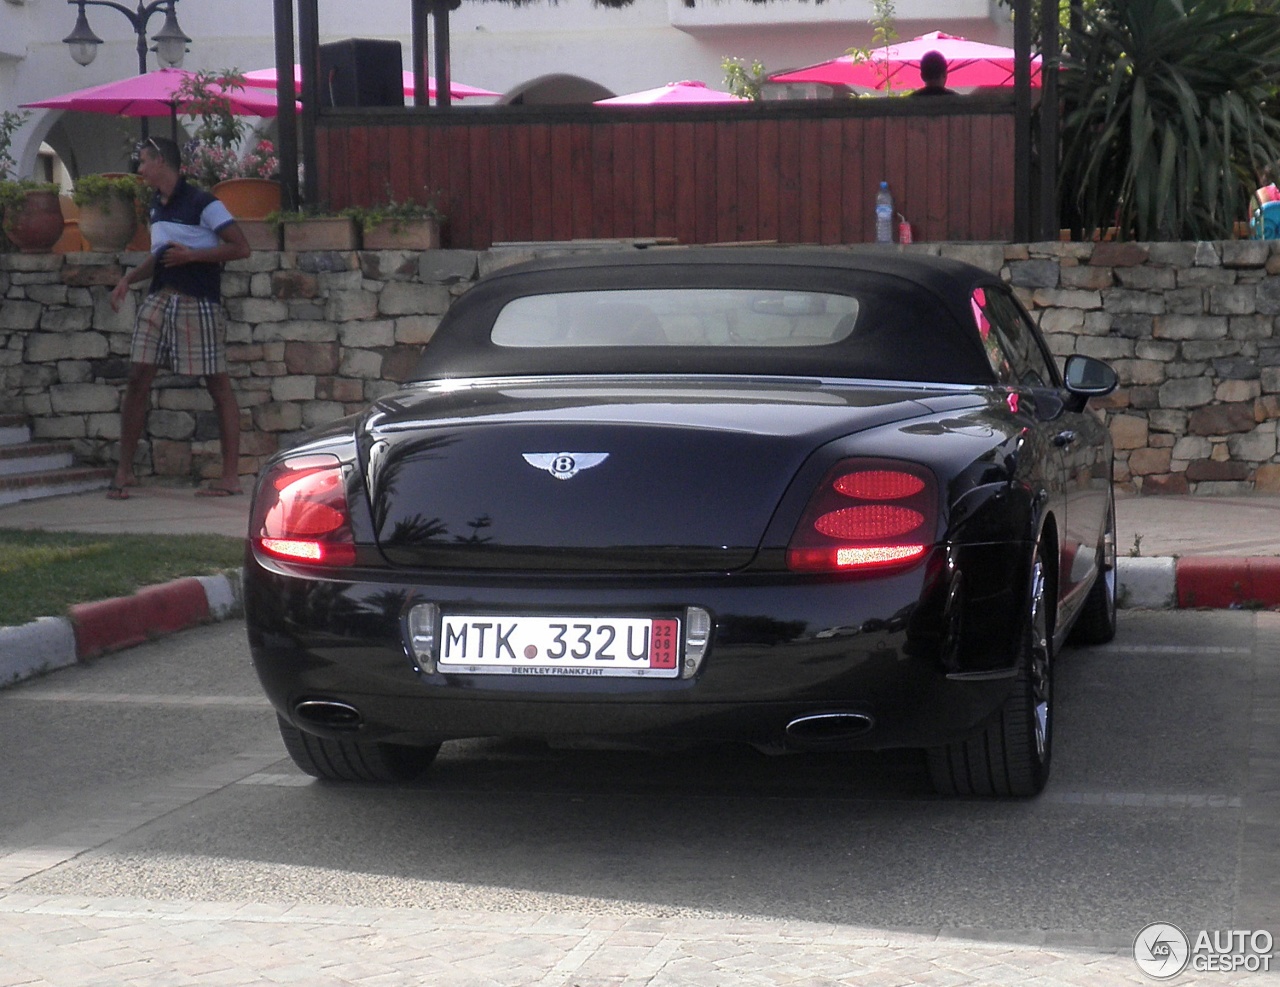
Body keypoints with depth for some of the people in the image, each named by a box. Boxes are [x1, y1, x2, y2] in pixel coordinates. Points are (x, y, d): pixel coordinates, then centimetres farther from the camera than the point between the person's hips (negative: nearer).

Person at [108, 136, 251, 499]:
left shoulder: (201, 203, -9)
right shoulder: (157, 205, 16)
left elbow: (241, 247, -14)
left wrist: (190, 255, -16)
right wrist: (129, 279, 12)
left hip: (198, 304, -8)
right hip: (158, 299, 8)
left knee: (218, 384, -2)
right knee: (137, 380, 1)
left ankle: (231, 477, 1)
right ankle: (125, 470, 8)